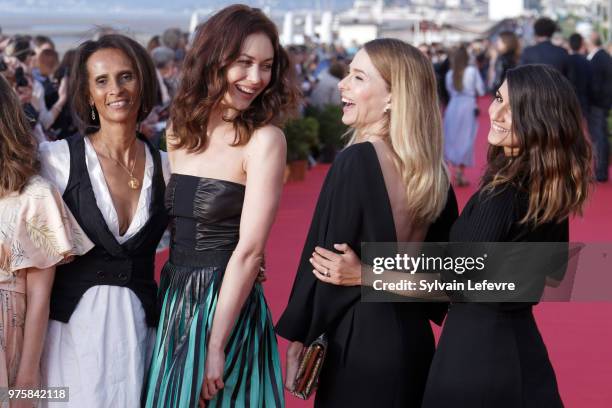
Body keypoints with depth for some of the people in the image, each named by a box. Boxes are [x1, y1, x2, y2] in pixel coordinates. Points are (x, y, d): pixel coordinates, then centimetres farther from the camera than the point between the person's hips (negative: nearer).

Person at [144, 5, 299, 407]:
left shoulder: (264, 139, -12)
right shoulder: (180, 132, 5)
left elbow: (249, 249, -17)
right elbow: (171, 229, 11)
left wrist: (215, 347, -19)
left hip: (228, 307, -5)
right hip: (172, 304, 6)